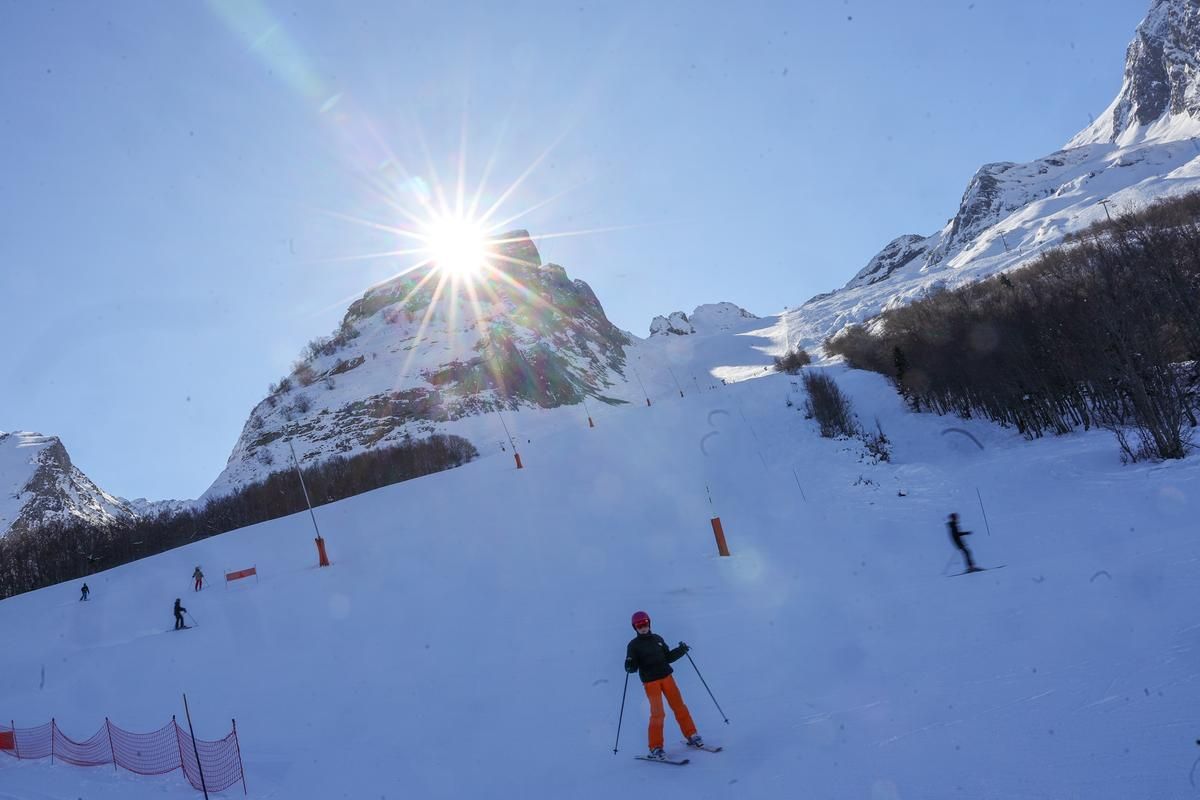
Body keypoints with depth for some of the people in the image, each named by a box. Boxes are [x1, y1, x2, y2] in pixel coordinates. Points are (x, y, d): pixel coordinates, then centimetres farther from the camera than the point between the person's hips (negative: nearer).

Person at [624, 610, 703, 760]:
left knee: (679, 707, 3)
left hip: (666, 677, 4)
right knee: (658, 713, -10)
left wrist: (681, 650, 5)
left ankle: (691, 736, 18)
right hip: (650, 682, -4)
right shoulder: (634, 645, -1)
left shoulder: (657, 639, 10)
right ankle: (655, 748, -1)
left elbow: (668, 657, 17)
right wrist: (630, 665, -27)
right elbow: (631, 667, -5)